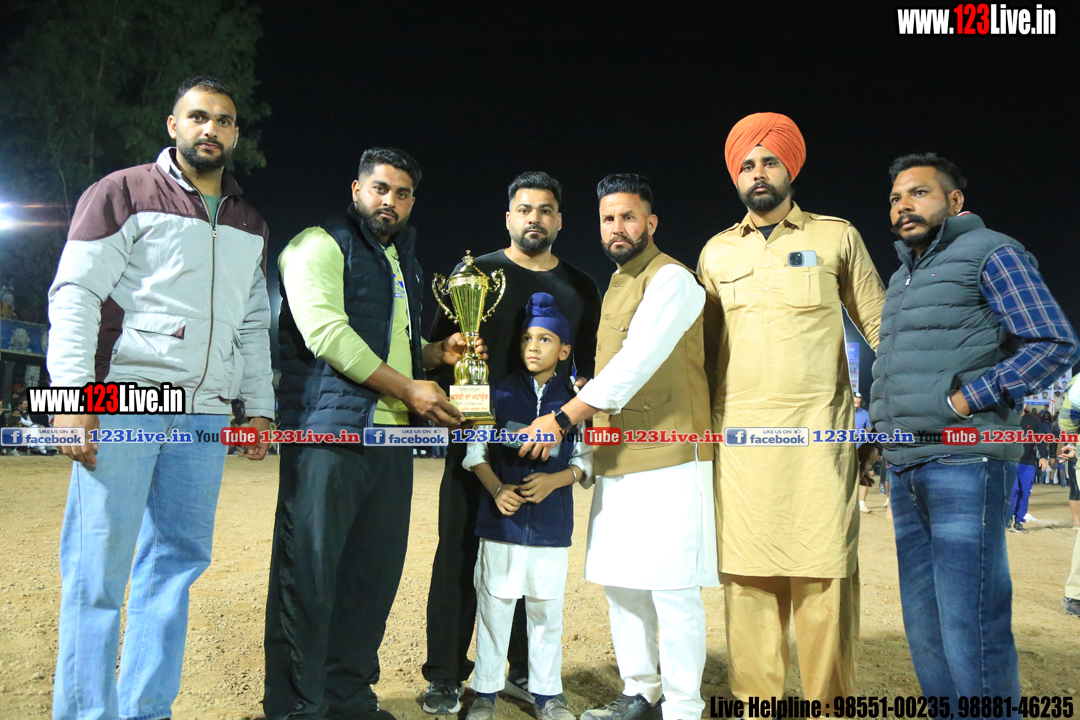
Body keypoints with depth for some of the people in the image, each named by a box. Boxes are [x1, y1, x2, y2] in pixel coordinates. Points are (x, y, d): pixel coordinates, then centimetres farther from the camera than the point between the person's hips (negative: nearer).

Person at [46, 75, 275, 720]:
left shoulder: (250, 226, 21)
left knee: (178, 562, 5)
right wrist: (72, 394, -12)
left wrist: (260, 406, 15)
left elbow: (254, 324, 22)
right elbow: (74, 295, -2)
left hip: (205, 417, 5)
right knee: (98, 570, -3)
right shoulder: (122, 194, 5)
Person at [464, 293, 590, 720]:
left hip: (552, 520, 1)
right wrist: (496, 489, -10)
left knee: (547, 608, 9)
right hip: (503, 518, 0)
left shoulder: (574, 401, 3)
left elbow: (584, 459, 7)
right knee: (494, 604, 6)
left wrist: (555, 480, -11)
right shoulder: (500, 393, 2)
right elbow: (477, 450, 3)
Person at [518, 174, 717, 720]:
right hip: (616, 461, 9)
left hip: (667, 458, -8)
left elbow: (636, 363, -19)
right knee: (618, 582, 13)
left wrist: (563, 418, -21)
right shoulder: (615, 286, 19)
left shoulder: (671, 279, -8)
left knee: (671, 588, -3)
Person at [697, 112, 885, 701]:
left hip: (819, 431, -2)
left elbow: (880, 331, 10)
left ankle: (830, 703, 10)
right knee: (746, 572, 2)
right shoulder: (716, 252, 15)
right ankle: (754, 700, 14)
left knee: (823, 574, -3)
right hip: (738, 432, 2)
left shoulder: (837, 237, 8)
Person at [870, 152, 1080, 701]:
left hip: (963, 464, -8)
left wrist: (963, 401, -13)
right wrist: (882, 428, 12)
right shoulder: (901, 280, 22)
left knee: (971, 633, -7)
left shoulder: (990, 254, 0)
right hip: (906, 470, 8)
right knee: (924, 630, 11)